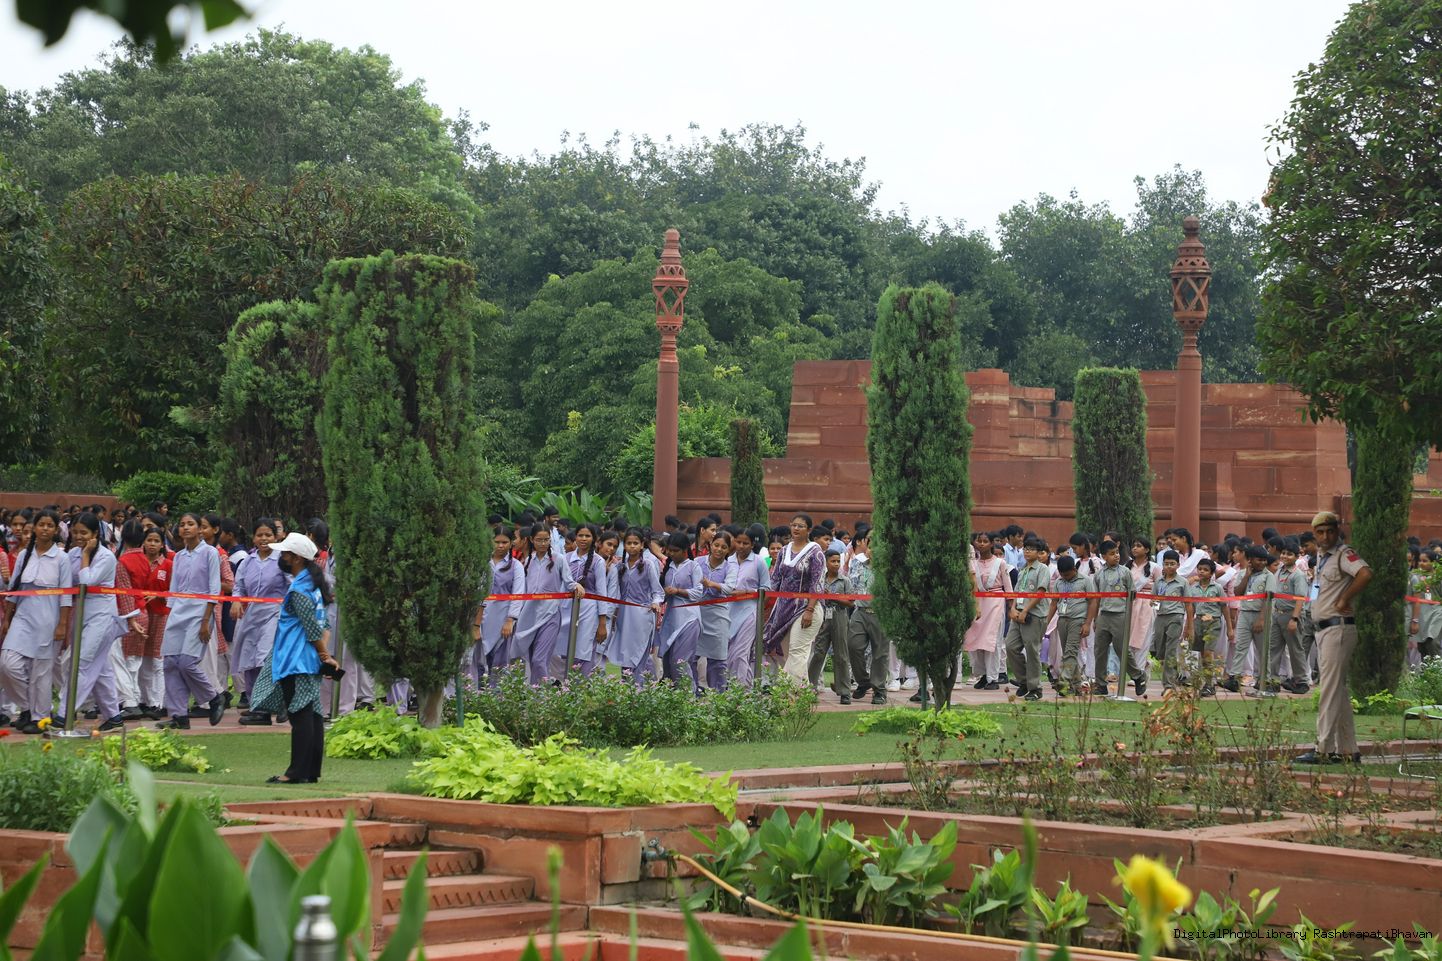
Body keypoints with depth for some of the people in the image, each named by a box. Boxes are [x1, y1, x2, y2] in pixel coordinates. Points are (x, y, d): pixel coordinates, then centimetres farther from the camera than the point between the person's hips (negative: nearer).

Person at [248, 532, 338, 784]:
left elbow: (313, 629, -16)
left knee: (300, 716, -7)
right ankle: (312, 771, 12)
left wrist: (325, 656, -6)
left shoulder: (298, 590, -15)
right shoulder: (313, 584, 15)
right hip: (309, 661, 10)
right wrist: (326, 654, 6)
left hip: (296, 663, -10)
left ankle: (298, 772, -6)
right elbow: (323, 625, 15)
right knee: (312, 714, 9)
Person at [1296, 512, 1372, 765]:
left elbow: (1365, 574, -31)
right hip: (1323, 628, 10)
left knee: (1330, 689, -11)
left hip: (1338, 627, -10)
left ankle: (1324, 750, -12)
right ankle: (1347, 749, 17)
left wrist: (1344, 601, -22)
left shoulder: (1344, 554, -12)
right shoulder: (1321, 555, 15)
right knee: (1339, 689, 12)